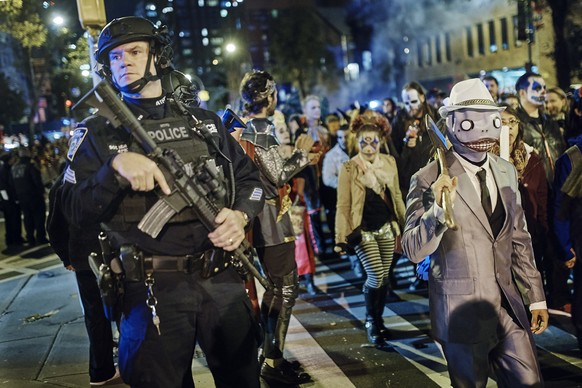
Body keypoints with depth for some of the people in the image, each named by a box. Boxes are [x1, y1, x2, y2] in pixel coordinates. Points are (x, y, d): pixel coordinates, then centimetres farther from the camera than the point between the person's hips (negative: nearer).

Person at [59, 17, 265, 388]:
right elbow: (75, 210, -7)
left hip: (223, 279, 3)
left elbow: (250, 178, 13)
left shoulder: (204, 121, 10)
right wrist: (116, 167, -23)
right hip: (153, 289, -2)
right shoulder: (97, 132, 2)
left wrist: (241, 215, -8)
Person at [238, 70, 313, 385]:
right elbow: (278, 176, -18)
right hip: (271, 217, -10)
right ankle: (273, 362, -1)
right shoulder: (261, 129, -15)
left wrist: (301, 160, 24)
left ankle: (268, 353, 27)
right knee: (286, 287, -5)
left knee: (275, 286, 18)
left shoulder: (243, 127, 13)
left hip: (260, 217, 10)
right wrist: (300, 152, -5)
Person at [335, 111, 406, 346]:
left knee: (384, 278, 7)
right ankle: (370, 322, 12)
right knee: (375, 276, -12)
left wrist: (405, 223, 13)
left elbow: (396, 195, 13)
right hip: (363, 230, -4)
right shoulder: (349, 168, -9)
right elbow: (342, 206, -8)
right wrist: (341, 238, -11)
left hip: (386, 228, 4)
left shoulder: (389, 162, 3)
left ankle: (378, 320, 26)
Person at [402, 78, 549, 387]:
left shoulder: (507, 172, 7)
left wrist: (536, 297, 13)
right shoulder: (429, 179, -13)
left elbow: (519, 239, 13)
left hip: (508, 305, 5)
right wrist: (438, 209, -32)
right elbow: (414, 251, -16)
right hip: (462, 311, -5)